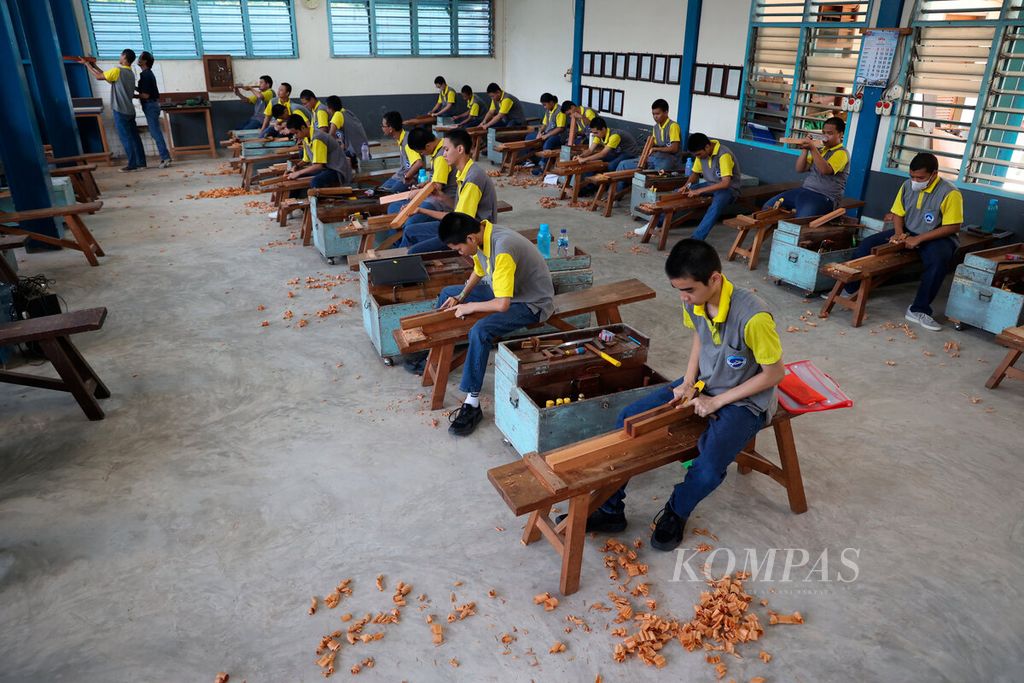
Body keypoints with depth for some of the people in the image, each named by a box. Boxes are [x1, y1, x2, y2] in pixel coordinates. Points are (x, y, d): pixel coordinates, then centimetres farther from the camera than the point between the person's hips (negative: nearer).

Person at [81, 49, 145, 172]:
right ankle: (141, 162, 8)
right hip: (130, 110, 8)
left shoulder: (118, 71, -12)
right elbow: (107, 76, 23)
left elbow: (98, 77, -4)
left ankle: (132, 164, -3)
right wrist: (95, 66, 26)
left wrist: (87, 64, 8)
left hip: (120, 111, -8)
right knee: (134, 136, 7)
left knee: (126, 138, -4)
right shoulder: (130, 73, 14)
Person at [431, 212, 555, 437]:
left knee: (480, 331, -33)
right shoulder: (480, 237, -7)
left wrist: (469, 307, -20)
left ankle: (472, 405, -24)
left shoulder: (502, 249, -34)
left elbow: (502, 305, -35)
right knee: (447, 294, 12)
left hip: (532, 303, -9)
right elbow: (479, 271, 13)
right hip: (503, 290, 9)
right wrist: (460, 297, -1)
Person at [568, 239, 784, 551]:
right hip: (703, 383, 6)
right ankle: (610, 510, 4)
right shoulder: (693, 301, -12)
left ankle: (675, 514, 6)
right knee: (628, 419, -8)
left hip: (744, 400, -6)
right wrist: (688, 381, -4)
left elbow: (775, 373, -18)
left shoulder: (752, 317, -31)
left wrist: (717, 401, -18)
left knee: (708, 468, -30)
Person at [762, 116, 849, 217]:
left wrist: (813, 148, -25)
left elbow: (825, 170, -24)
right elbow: (800, 169, 12)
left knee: (802, 220, -38)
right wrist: (805, 149, -2)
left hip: (824, 197, -8)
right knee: (768, 206, -2)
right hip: (805, 190, 8)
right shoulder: (820, 150, 19)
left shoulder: (841, 153, -6)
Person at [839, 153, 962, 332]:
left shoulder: (950, 193, -18)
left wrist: (919, 239, -25)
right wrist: (899, 233, -13)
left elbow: (953, 227, -18)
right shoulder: (907, 185, -1)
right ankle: (849, 290, -3)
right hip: (907, 233, 5)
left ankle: (918, 310, -28)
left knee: (939, 260, -38)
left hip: (935, 237, -5)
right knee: (866, 244, -11)